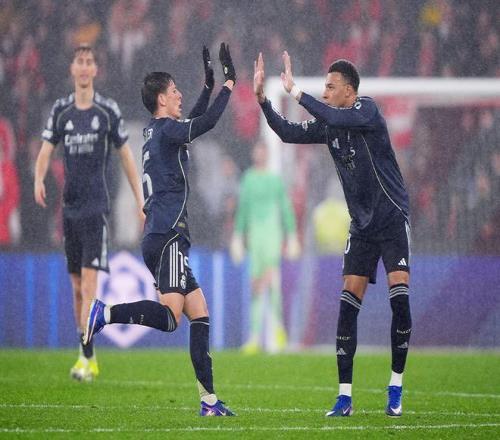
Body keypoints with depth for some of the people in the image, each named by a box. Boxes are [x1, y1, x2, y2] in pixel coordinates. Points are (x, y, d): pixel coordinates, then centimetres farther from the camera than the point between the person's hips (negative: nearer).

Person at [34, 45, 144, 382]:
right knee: (77, 287, 9)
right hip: (70, 206, 5)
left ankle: (87, 357, -17)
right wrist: (39, 180, -17)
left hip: (97, 207, -5)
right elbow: (46, 151, 5)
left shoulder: (108, 111, -2)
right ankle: (88, 358, 18)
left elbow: (127, 156, 4)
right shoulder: (61, 111, 8)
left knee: (89, 285, -14)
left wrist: (141, 202, 2)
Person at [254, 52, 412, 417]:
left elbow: (336, 118, -32)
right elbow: (290, 133, 6)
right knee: (348, 304, -3)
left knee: (400, 299, -16)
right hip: (362, 226, 6)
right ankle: (345, 395, -1)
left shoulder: (368, 110, -14)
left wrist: (296, 91, -30)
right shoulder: (329, 125, 5)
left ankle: (396, 388, -5)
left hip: (392, 219, -6)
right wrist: (262, 98, -4)